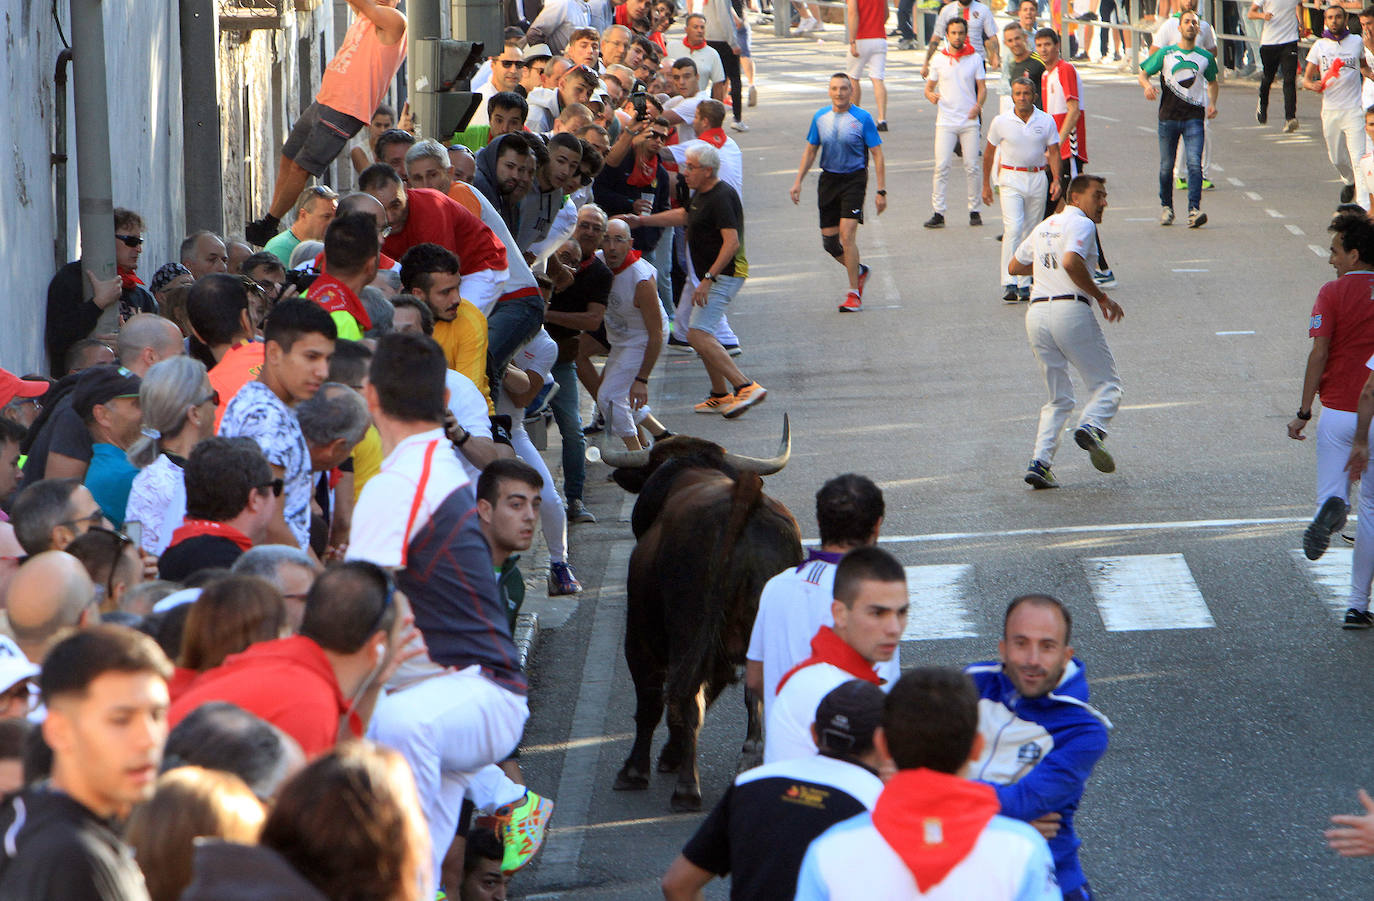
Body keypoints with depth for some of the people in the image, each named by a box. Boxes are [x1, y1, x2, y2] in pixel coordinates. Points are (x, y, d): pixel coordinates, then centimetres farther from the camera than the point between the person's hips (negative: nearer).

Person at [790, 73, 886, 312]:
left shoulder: (862, 118, -6)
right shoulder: (821, 117, 6)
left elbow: (877, 155, -4)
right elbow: (810, 150, 18)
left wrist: (881, 191, -8)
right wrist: (798, 181, 10)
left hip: (854, 179, -5)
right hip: (828, 180, 5)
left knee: (847, 234, -16)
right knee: (829, 239, 5)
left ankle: (854, 295, -8)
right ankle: (858, 271, 34)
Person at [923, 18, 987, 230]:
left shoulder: (975, 59, 4)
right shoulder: (939, 59, 6)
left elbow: (982, 87, 5)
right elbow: (929, 87, 11)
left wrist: (978, 105, -14)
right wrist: (931, 96, -12)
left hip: (969, 120, 0)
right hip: (946, 121, 0)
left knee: (972, 167, 0)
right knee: (941, 167, -8)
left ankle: (974, 210, 11)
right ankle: (938, 213, -6)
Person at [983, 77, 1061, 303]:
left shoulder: (1046, 121, 0)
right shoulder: (1001, 122, -2)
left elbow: (1053, 152, 4)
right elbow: (989, 153, 9)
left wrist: (1056, 180, -10)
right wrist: (986, 185, 11)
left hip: (1037, 178, 2)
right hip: (1010, 178, -2)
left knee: (1031, 233, 5)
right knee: (1013, 228, -17)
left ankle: (1025, 284, 13)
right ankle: (1010, 284, -21)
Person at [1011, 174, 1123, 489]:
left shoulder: (1045, 226, 23)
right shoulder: (1081, 224, -2)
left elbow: (1015, 267, 30)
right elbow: (1071, 262, -20)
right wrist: (1101, 296, -11)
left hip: (1036, 312, 7)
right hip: (1070, 308, -7)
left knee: (1058, 398, 14)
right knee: (1107, 383, 1)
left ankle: (1040, 461, -3)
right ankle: (1091, 427, -27)